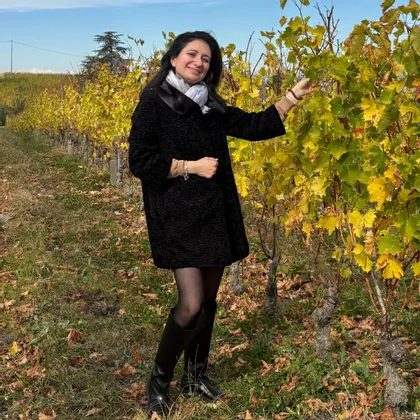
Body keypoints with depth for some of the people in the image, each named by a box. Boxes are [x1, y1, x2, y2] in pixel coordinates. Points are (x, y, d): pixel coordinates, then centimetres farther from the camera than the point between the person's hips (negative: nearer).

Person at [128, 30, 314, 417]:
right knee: (191, 304, -12)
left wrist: (293, 96, 4)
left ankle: (195, 375, 29)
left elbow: (255, 126, 11)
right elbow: (139, 162, -11)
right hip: (179, 217, -6)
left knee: (209, 299, 12)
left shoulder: (211, 105, 13)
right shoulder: (153, 103, -5)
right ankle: (159, 378, 12)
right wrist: (192, 167, -14)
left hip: (216, 214, 6)